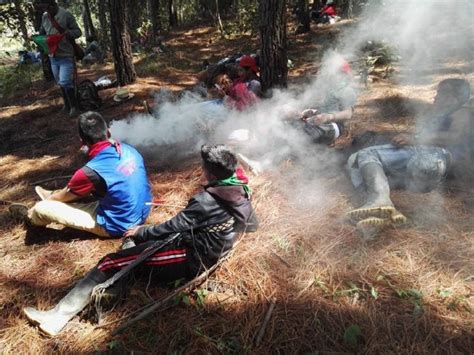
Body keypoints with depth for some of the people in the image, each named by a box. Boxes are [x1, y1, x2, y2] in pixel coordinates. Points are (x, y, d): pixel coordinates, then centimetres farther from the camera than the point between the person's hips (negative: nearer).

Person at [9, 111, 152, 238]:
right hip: (141, 214, 7)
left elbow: (64, 196, -4)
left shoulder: (90, 172, -26)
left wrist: (49, 199, 20)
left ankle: (31, 217, 38)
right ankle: (54, 196, 49)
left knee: (42, 208, 2)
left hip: (117, 225, -6)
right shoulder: (128, 149, -7)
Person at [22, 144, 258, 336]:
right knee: (139, 237, 22)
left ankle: (59, 315, -4)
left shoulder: (206, 201, -25)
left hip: (189, 258, -9)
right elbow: (251, 225, 14)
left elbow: (172, 228, -15)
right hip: (210, 254, 9)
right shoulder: (241, 191, -1)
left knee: (111, 263, -8)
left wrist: (141, 232, 1)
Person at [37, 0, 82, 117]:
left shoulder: (66, 15, -8)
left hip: (66, 56, -6)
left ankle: (74, 106, 0)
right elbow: (42, 33, 23)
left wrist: (67, 32, -25)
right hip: (53, 56, 6)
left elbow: (78, 32, -7)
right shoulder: (44, 17, 9)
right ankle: (67, 104, 27)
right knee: (60, 83, 14)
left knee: (65, 82, -12)